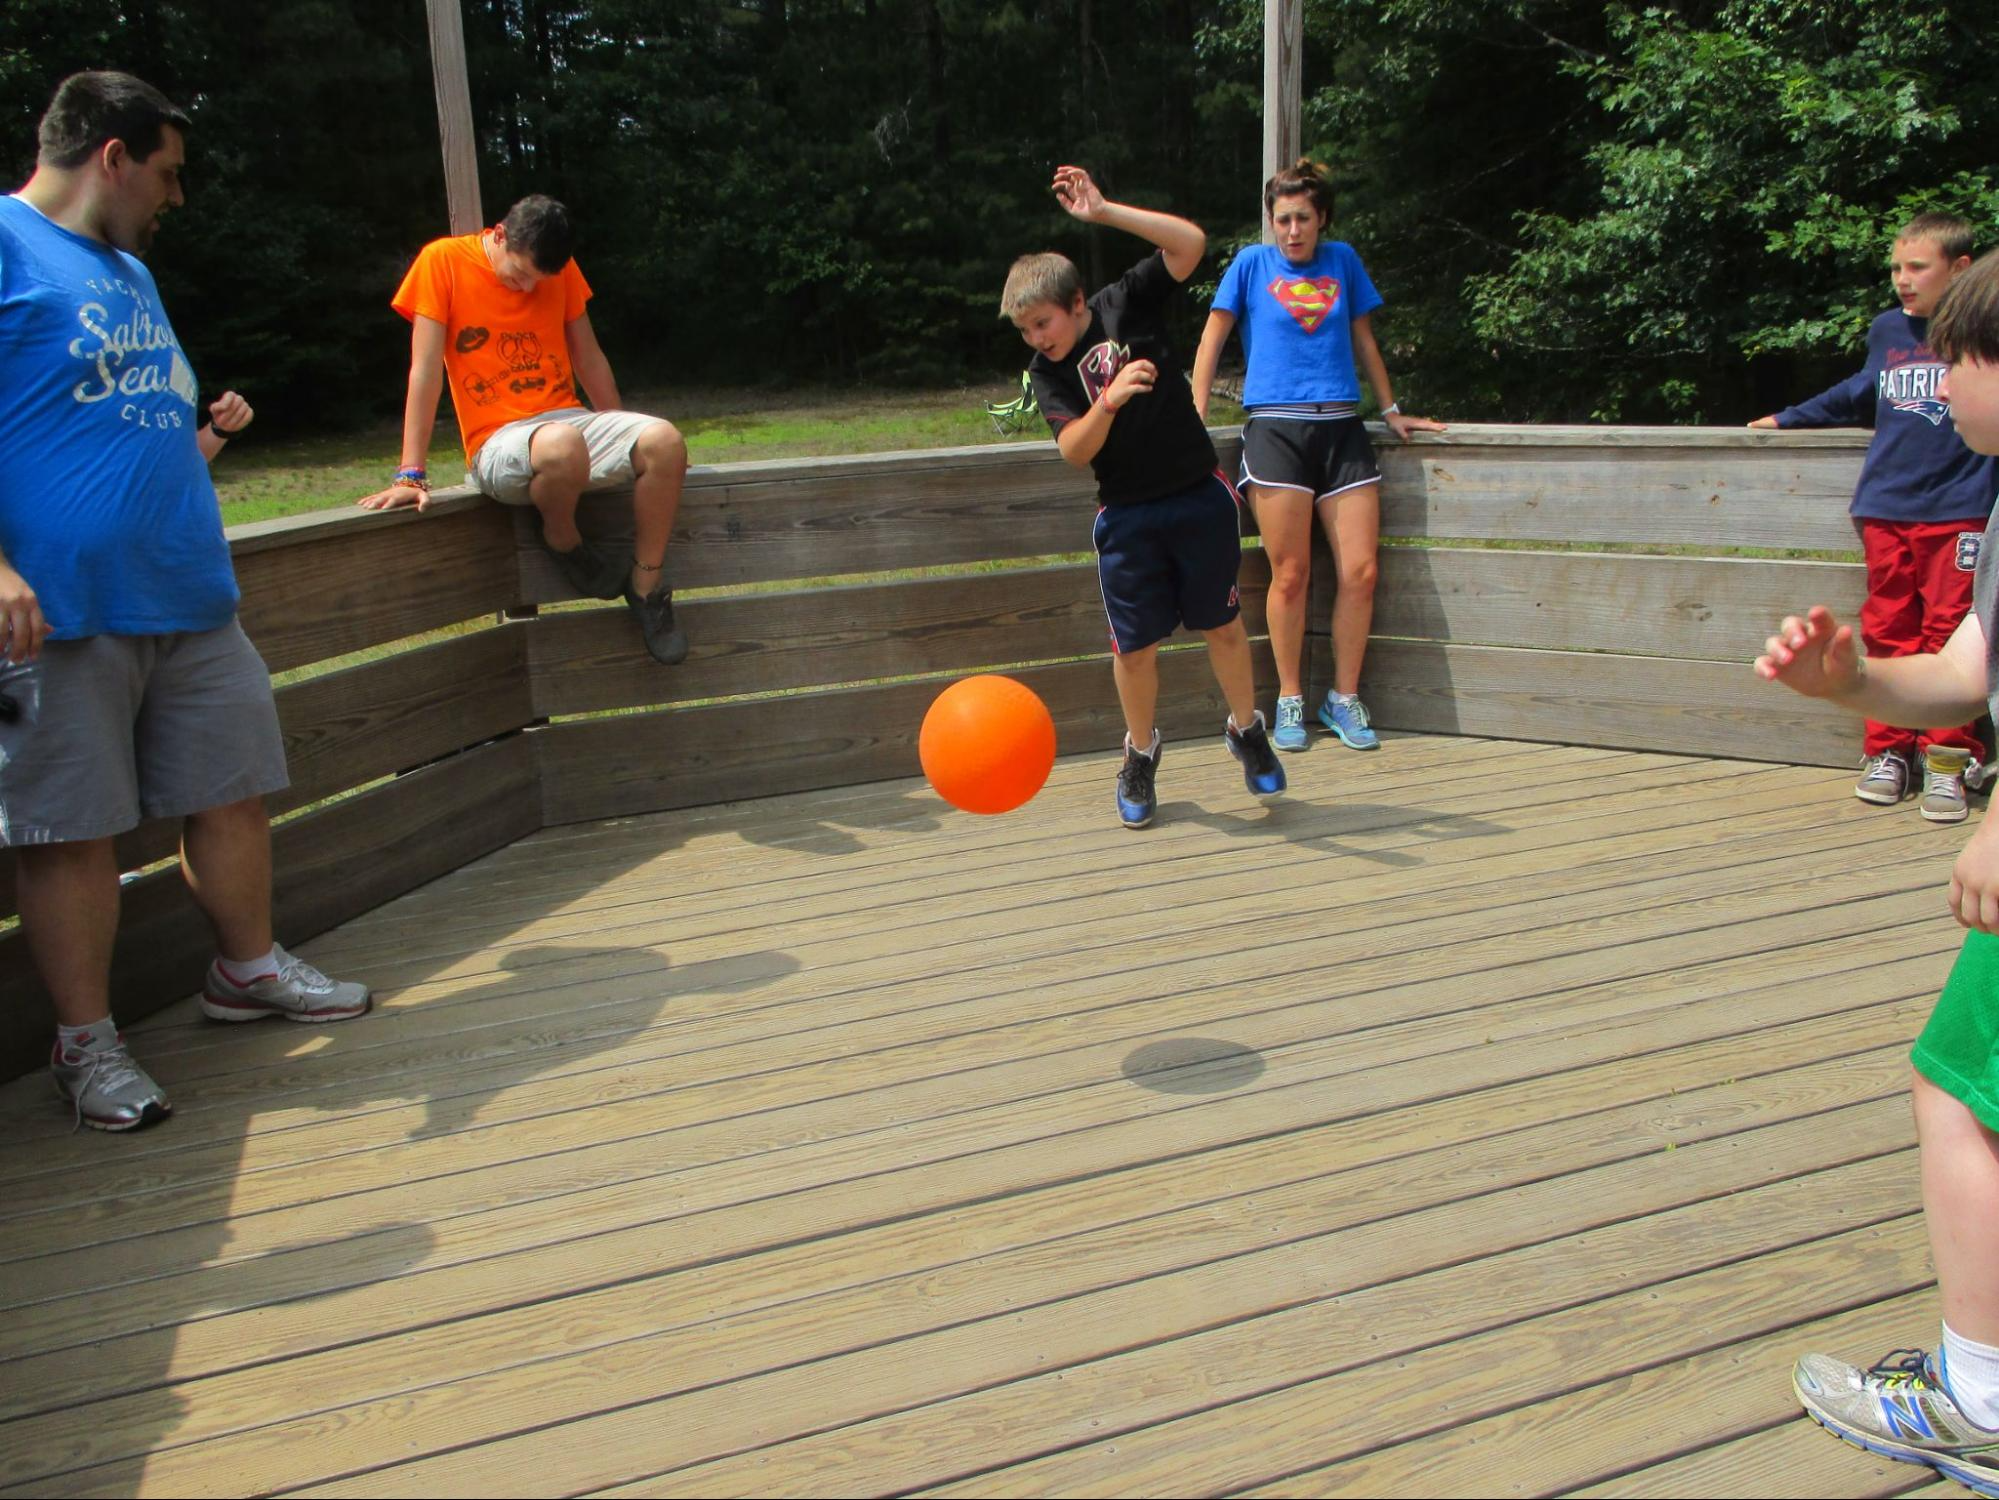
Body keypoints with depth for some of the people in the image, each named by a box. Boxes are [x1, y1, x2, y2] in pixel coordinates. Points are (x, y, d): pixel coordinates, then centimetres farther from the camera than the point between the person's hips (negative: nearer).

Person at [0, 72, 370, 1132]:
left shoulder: (131, 269, 23)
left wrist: (202, 437, 12)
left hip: (188, 595, 8)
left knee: (231, 794, 13)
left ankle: (248, 967, 32)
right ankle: (86, 1041, 12)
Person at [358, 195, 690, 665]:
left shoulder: (561, 269, 7)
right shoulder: (443, 261, -5)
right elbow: (426, 369, -8)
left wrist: (624, 443, 19)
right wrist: (410, 475, -13)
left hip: (571, 419, 5)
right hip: (499, 443, -4)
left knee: (664, 439, -27)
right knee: (563, 445, -41)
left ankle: (646, 590, -10)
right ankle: (563, 543, -7)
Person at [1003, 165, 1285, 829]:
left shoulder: (1126, 303, -5)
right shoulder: (1046, 372, -3)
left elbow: (1191, 242, -17)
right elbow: (1073, 450, -15)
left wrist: (1103, 213, -22)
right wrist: (1108, 402, -33)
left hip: (1199, 496, -1)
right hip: (1126, 517, 1)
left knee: (1223, 625, 9)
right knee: (1134, 644, 1)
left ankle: (1246, 730, 31)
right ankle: (1140, 754, 23)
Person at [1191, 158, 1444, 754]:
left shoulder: (1342, 260, 16)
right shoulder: (1252, 263, 9)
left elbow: (1364, 341, 22)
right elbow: (1213, 339, 9)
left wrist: (1392, 410, 23)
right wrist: (1197, 415, 0)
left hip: (1341, 430, 3)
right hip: (1275, 429, -3)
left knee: (1360, 571, -4)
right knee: (1290, 573, -5)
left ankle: (1344, 698, 10)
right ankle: (1289, 699, 9)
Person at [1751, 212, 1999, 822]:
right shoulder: (1887, 330, 15)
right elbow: (1859, 395, 33)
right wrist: (1788, 419, 37)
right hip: (1885, 508, 4)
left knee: (1950, 633, -5)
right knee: (1888, 632, 3)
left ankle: (1948, 759, 2)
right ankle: (1887, 750, 10)